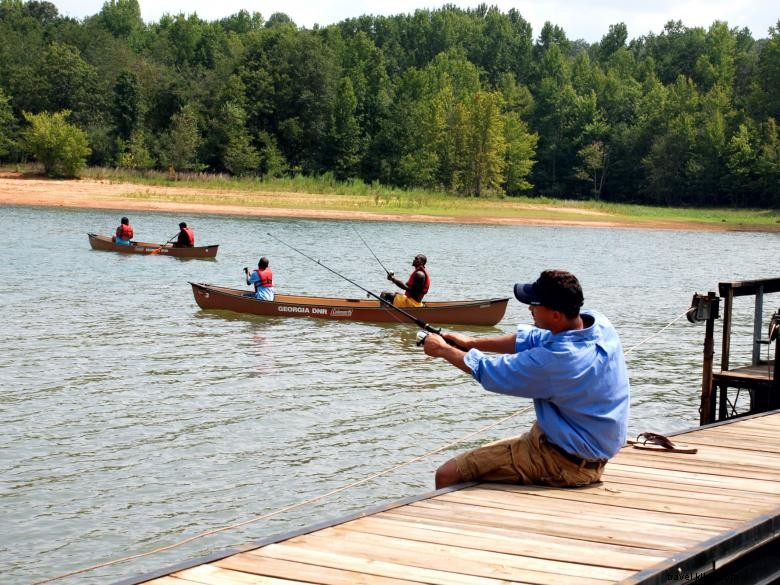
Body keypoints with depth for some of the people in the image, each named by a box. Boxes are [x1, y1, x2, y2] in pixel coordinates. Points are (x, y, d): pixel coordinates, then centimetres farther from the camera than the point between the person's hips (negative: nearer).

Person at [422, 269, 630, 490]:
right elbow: (532, 339, 11)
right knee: (485, 453, 28)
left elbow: (490, 373, -14)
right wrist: (473, 343, 11)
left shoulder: (558, 360, -29)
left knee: (447, 475, -11)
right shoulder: (598, 323, -4)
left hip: (568, 465, -10)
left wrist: (443, 350, 3)